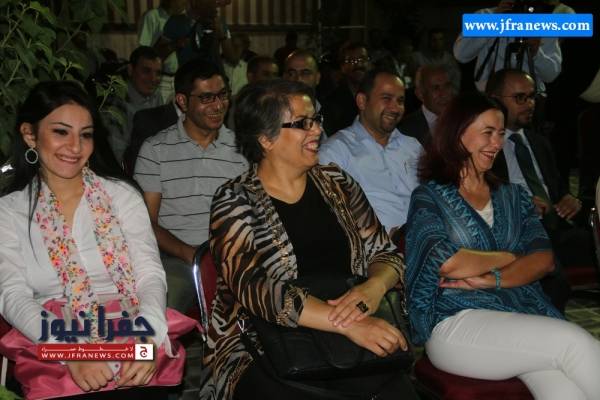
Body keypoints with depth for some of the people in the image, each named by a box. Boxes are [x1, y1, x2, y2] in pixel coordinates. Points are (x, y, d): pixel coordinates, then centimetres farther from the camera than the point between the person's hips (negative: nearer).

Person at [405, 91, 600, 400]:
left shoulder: (513, 196, 22)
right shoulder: (429, 197, 7)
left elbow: (544, 259, 8)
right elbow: (447, 263, -9)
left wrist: (491, 279, -8)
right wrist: (509, 257, 3)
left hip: (524, 311, 4)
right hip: (455, 320, -4)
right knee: (573, 342, -26)